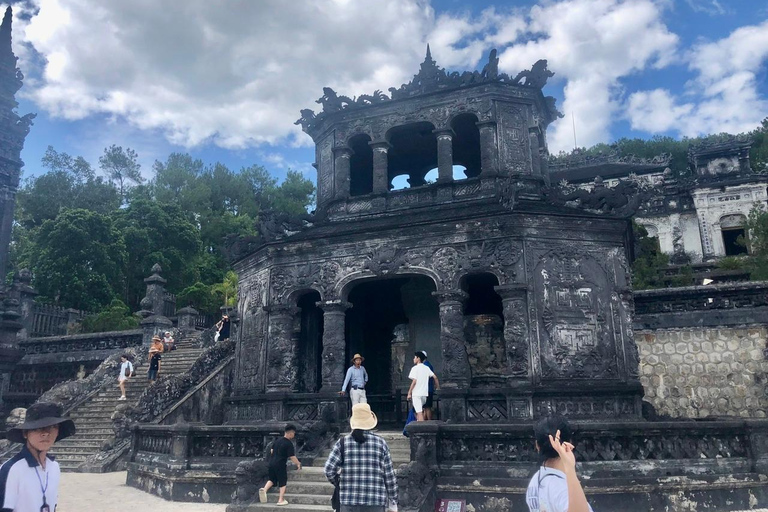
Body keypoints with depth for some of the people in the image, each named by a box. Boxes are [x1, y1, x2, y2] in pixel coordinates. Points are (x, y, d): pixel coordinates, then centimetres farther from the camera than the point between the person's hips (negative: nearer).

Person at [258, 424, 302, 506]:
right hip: (280, 465, -6)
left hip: (272, 463, 6)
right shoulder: (289, 444, -13)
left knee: (272, 479, 19)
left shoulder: (277, 441, 9)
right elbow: (292, 457, -14)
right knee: (283, 482, 8)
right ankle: (281, 500, 10)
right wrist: (298, 464, 1)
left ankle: (264, 489, -5)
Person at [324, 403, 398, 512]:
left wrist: (336, 481, 14)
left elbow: (328, 469, -7)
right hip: (376, 503, 0)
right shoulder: (381, 443, 0)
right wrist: (393, 501, 12)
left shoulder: (343, 443, -1)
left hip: (348, 501, 0)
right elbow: (389, 475, 2)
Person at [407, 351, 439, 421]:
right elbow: (435, 377, 6)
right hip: (425, 393, 6)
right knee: (421, 411, 17)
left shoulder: (415, 368, -8)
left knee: (419, 412, -5)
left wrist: (409, 393, -10)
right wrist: (437, 387, 16)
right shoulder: (427, 368, 10)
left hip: (416, 394, -6)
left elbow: (414, 381, -15)